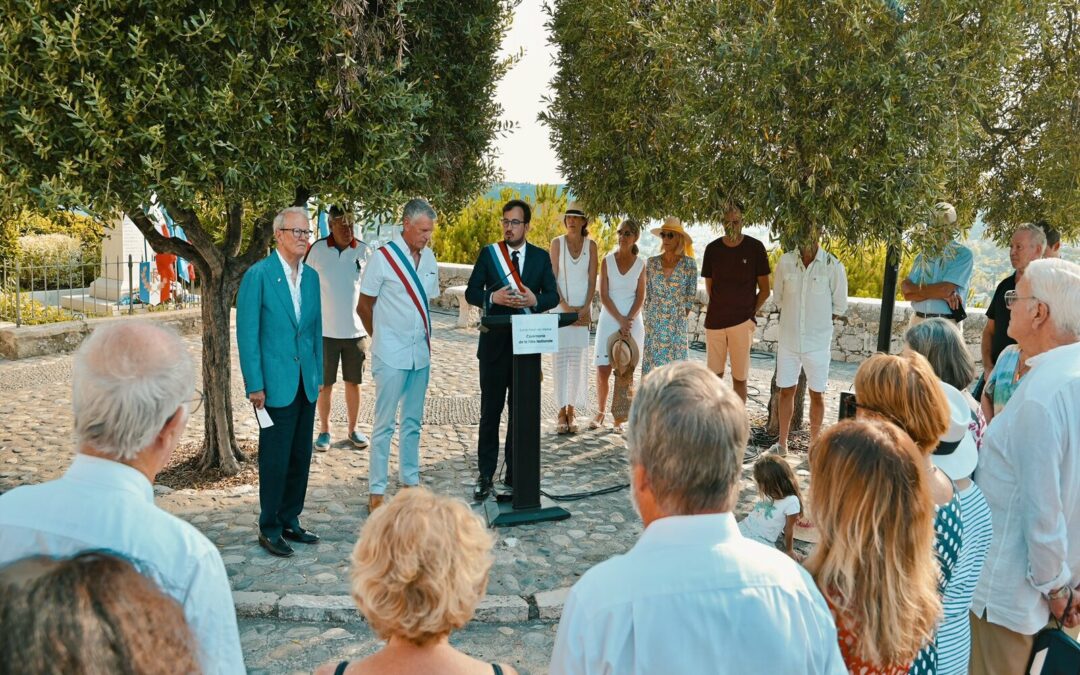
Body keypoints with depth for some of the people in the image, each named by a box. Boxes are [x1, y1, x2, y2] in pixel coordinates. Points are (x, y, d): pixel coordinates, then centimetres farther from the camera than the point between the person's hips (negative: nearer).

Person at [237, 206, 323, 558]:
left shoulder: (312, 277, 9)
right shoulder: (258, 275, -9)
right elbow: (247, 333, -10)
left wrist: (319, 374, 12)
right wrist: (255, 385, -13)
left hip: (306, 383, 6)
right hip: (276, 382, -6)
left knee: (300, 457, 12)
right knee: (275, 459, 1)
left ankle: (290, 521, 26)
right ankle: (269, 529, 16)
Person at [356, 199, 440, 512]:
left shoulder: (429, 258, 7)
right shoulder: (384, 257, -10)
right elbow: (364, 306, -3)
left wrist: (426, 337, 12)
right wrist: (383, 339, 6)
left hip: (421, 353, 6)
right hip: (391, 356, -5)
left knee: (413, 421, 13)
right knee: (385, 424, -1)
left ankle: (410, 481, 24)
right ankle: (376, 490, 6)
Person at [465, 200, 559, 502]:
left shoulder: (541, 256, 4)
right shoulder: (488, 253, 1)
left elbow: (553, 296, 3)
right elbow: (471, 293, -1)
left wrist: (535, 300, -18)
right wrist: (493, 298, -21)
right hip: (494, 343, -1)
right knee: (490, 411, 4)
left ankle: (514, 474, 20)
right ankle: (486, 475, 13)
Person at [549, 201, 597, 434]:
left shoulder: (591, 245, 5)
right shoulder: (557, 242, 0)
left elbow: (592, 280, 3)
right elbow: (552, 278, -3)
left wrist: (585, 308, -8)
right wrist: (565, 307, -11)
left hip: (582, 308, 2)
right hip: (560, 306, -1)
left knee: (578, 358, 1)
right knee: (561, 356, -4)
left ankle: (572, 411, 6)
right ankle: (561, 412, -1)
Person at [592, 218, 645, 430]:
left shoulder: (640, 264, 4)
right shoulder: (607, 261, 2)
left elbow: (641, 297, 1)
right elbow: (604, 296, -3)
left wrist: (628, 321, -13)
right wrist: (620, 320, -13)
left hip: (633, 321, 0)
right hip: (609, 320, 0)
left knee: (627, 372, 2)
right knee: (602, 370, -5)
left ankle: (626, 413, 11)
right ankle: (600, 413, 7)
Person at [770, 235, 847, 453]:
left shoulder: (833, 266, -9)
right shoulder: (785, 261, -2)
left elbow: (839, 306, 1)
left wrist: (818, 322, 1)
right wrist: (793, 319, 5)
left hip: (818, 343, -2)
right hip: (788, 340, 2)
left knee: (816, 394, 7)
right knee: (786, 391, 10)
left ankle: (814, 444, 18)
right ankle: (782, 442, 20)